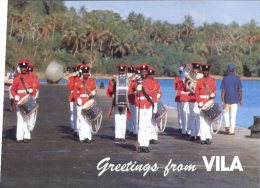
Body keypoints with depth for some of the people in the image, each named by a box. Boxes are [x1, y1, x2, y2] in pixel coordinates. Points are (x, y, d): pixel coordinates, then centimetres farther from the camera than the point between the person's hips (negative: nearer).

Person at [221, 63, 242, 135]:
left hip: (227, 99, 0)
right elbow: (240, 90, -1)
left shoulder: (225, 79, -6)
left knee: (226, 112, 22)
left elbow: (223, 91, -9)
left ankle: (227, 125, 6)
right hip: (234, 100, 0)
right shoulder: (237, 78, -2)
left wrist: (222, 101, -8)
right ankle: (232, 130, 5)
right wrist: (240, 100, 9)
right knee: (233, 115, 5)